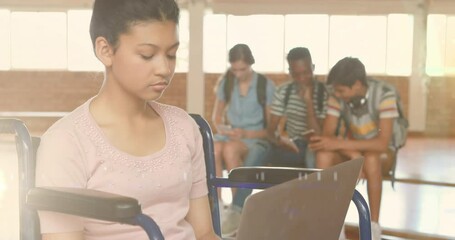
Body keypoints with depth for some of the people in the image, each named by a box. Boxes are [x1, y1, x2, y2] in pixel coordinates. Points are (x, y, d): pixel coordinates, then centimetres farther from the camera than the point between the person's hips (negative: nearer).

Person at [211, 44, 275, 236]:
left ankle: (236, 210, -31)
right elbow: (217, 117, 13)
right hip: (230, 136, 3)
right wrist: (223, 129, -10)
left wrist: (247, 133, -20)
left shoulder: (266, 86, -4)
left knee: (230, 149, -37)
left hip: (256, 139, -3)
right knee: (214, 149, -33)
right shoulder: (226, 83, 7)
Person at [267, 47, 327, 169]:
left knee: (312, 155, -38)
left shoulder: (324, 92, -9)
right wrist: (278, 138, -26)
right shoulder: (283, 91, 2)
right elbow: (271, 128, -1)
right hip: (292, 146, 2)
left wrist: (308, 101, -22)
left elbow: (317, 135, -15)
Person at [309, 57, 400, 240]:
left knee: (370, 158, -38)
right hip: (351, 148, 3)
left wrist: (338, 144, -38)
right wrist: (352, 153, -36)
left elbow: (382, 143, -32)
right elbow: (327, 135, -17)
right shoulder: (337, 96, -16)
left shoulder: (384, 94, -27)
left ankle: (374, 225, -23)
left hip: (381, 150, -3)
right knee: (323, 155, -27)